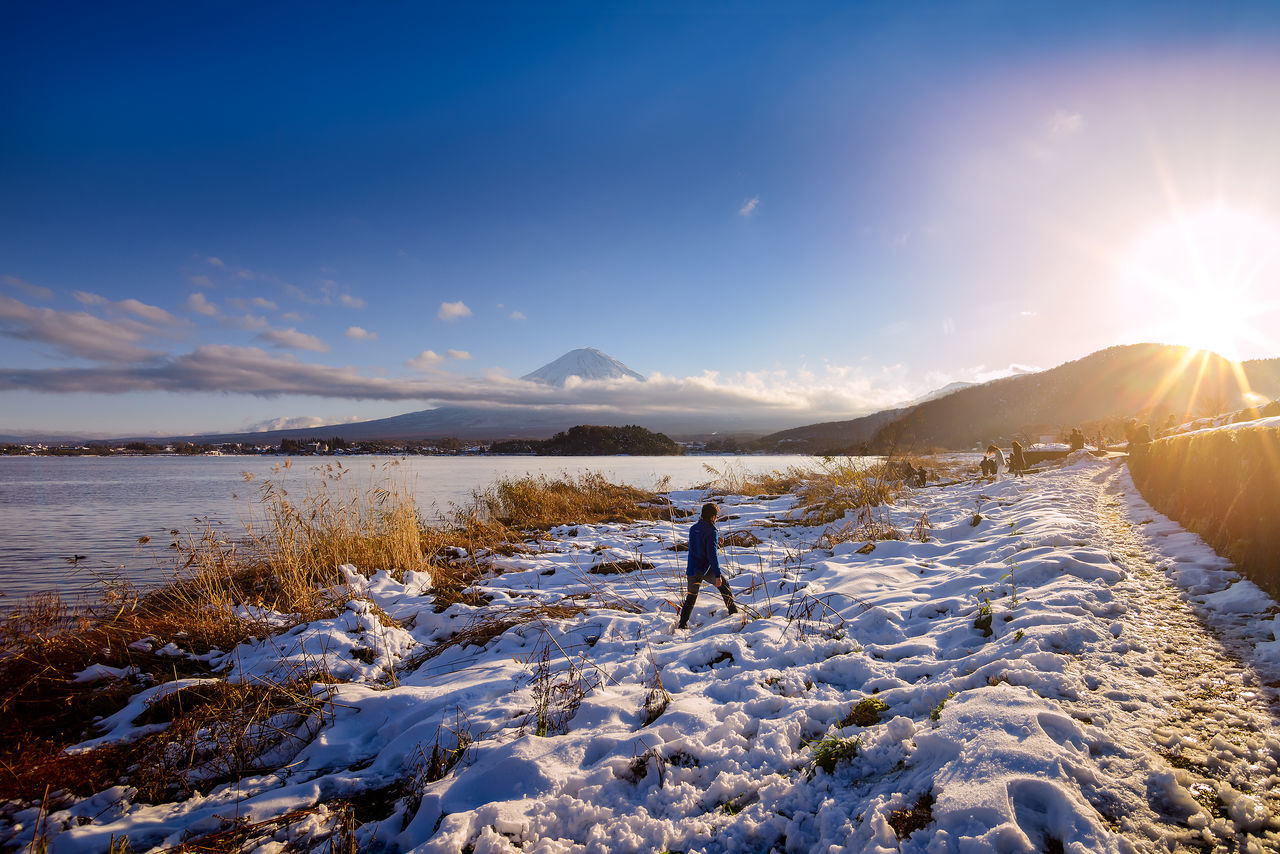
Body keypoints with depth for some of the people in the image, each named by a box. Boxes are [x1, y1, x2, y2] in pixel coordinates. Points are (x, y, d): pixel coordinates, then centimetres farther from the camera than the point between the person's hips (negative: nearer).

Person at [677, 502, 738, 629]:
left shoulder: (693, 528, 7)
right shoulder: (711, 530, -15)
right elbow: (712, 554, -20)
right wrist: (717, 575, -20)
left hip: (692, 570, 5)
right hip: (706, 569, -5)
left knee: (690, 597, 15)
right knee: (724, 585, 18)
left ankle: (682, 623, 11)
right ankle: (733, 612, 22)